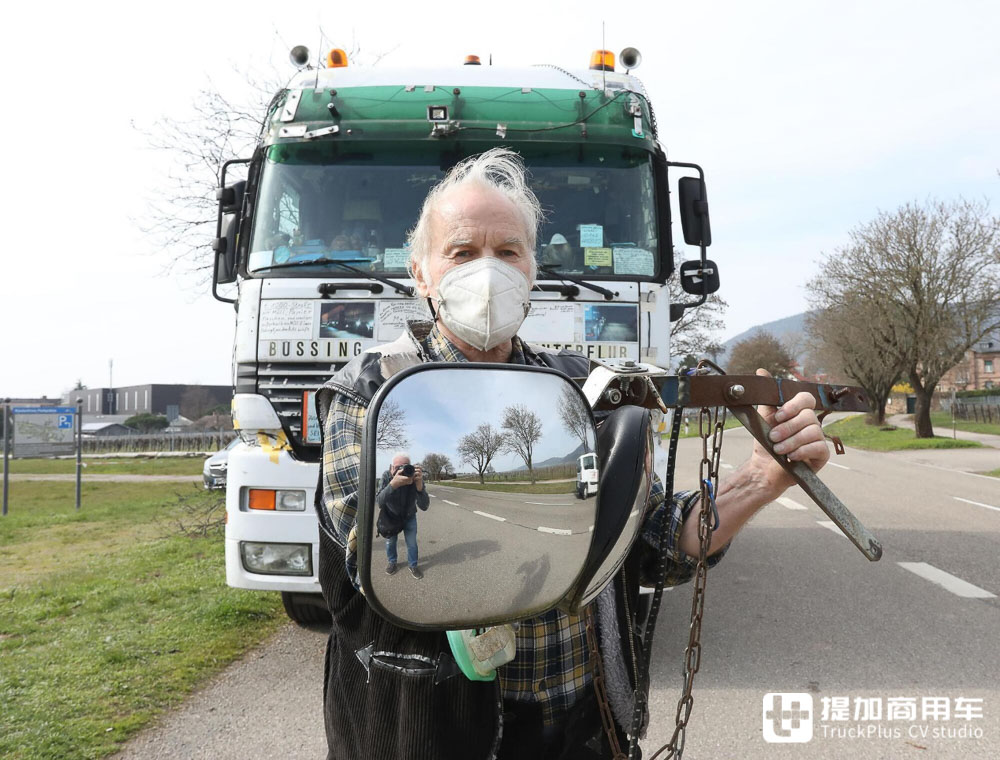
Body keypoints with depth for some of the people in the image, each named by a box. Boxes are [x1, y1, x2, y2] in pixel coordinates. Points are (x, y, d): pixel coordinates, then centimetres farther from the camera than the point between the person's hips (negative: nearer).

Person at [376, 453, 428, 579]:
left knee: (412, 543, 5)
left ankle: (412, 565, 30)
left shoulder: (415, 477, -32)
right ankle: (392, 562, 41)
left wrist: (419, 486, -56)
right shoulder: (386, 477, -32)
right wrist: (393, 484, -60)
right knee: (390, 541, 14)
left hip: (409, 517, 0)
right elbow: (379, 502, -43)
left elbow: (424, 506, -37)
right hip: (391, 516, 0)